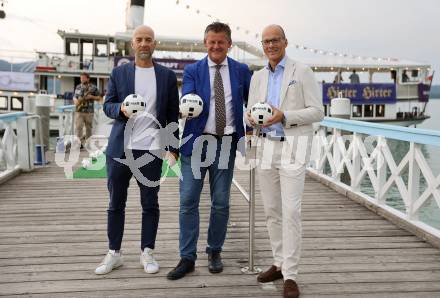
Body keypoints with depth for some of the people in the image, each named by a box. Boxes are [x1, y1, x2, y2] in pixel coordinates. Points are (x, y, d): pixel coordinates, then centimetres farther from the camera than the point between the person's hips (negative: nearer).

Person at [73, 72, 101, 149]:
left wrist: (91, 97, -12)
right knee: (78, 127, -9)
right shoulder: (78, 87, 12)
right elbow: (74, 97, 19)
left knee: (88, 128, 7)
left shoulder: (93, 87, 3)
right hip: (79, 111, 2)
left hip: (89, 111, -1)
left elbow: (99, 98, 4)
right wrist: (75, 101, -3)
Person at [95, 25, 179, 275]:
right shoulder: (119, 73, 7)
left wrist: (174, 147, 3)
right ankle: (114, 253, 21)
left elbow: (173, 113, 7)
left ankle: (148, 252, 20)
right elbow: (107, 105, 9)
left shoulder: (167, 76, 6)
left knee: (150, 203, 7)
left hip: (152, 149, 0)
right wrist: (120, 109, -15)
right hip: (120, 148, 1)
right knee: (116, 203, 8)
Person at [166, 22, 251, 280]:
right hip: (197, 142, 0)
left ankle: (215, 252, 25)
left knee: (221, 202, 8)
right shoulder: (192, 71, 3)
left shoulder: (241, 70, 7)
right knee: (188, 201, 0)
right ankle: (188, 258, 11)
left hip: (226, 143, 1)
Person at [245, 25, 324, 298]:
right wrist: (251, 118, -10)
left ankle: (290, 276, -3)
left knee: (291, 211, -10)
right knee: (271, 210, 10)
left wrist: (284, 116, -17)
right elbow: (250, 111, 15)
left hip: (293, 147, -5)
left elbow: (317, 111, -5)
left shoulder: (302, 72, -1)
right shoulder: (258, 77, 15)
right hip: (267, 146, 6)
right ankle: (280, 263, 24)